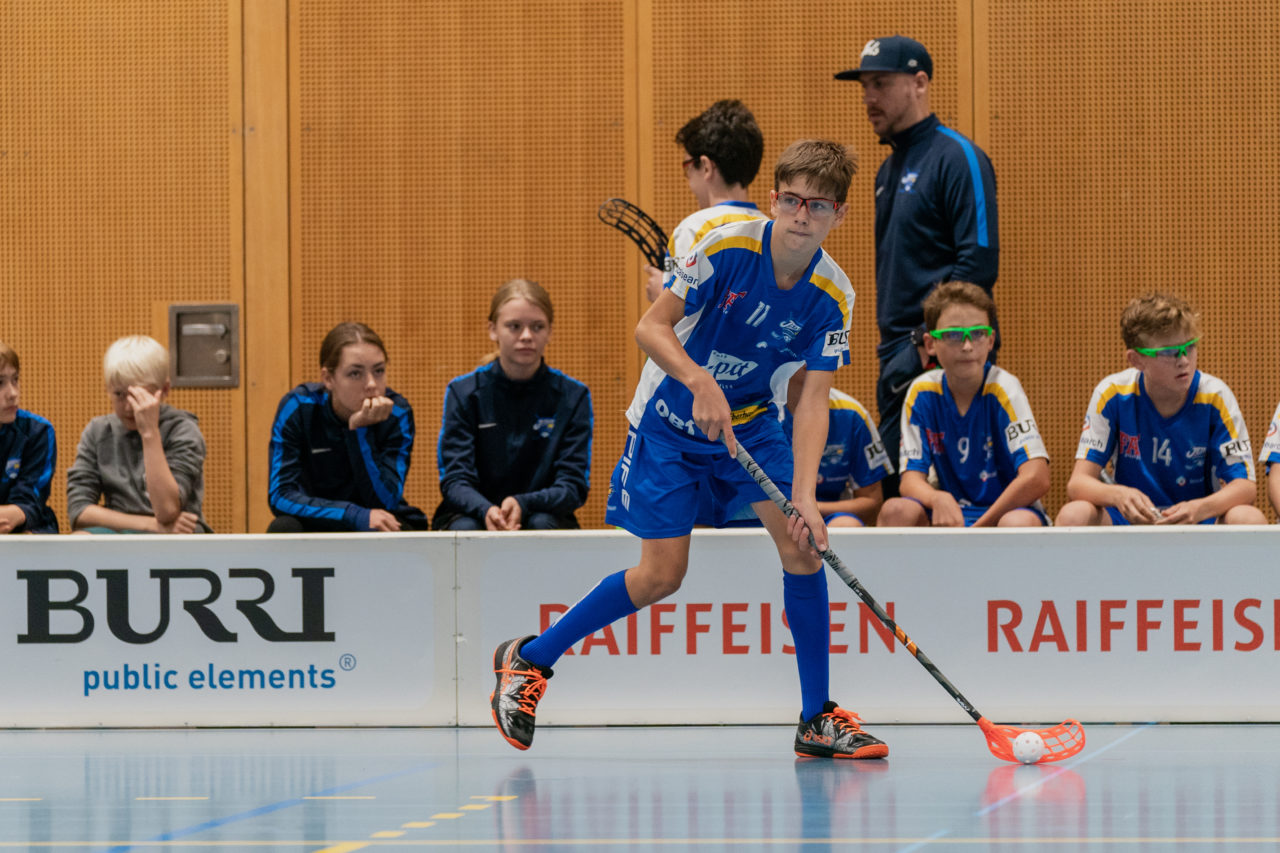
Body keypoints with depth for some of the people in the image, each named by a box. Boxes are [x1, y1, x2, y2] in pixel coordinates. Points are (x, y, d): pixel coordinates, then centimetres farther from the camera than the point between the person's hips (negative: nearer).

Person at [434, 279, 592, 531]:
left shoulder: (572, 395, 0)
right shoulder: (463, 392, 0)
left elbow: (574, 487, -6)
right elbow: (455, 480, -8)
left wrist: (523, 504, -28)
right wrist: (486, 510, -32)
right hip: (472, 514, 0)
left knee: (541, 523, -34)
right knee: (466, 529, -34)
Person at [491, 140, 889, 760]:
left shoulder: (832, 296, -14)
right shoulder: (728, 247, -24)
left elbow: (812, 401, -18)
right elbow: (651, 326, -21)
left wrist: (804, 493, -31)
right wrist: (701, 383, -39)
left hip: (752, 423, 3)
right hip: (670, 421, -3)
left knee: (802, 544, -14)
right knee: (661, 575, -6)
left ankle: (817, 719, -2)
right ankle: (527, 659, 14)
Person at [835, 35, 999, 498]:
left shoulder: (958, 159, -7)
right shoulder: (889, 171, 21)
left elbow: (980, 264, -15)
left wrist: (934, 337, -19)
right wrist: (891, 346, 13)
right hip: (897, 355, 9)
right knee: (892, 489, 7)